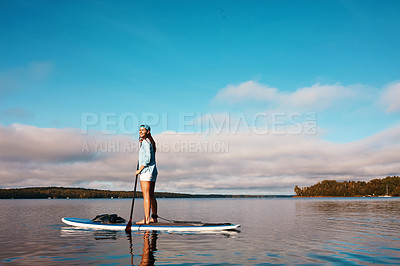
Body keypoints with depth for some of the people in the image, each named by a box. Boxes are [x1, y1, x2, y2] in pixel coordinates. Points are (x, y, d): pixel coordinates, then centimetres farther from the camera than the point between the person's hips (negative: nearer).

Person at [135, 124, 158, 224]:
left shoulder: (146, 142, -11)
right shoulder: (150, 142, 18)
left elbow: (148, 158, -20)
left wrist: (139, 170, -13)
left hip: (146, 171, -10)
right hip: (153, 171, 10)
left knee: (146, 196, -10)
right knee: (151, 195, 13)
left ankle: (146, 219, -11)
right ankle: (154, 217, 19)